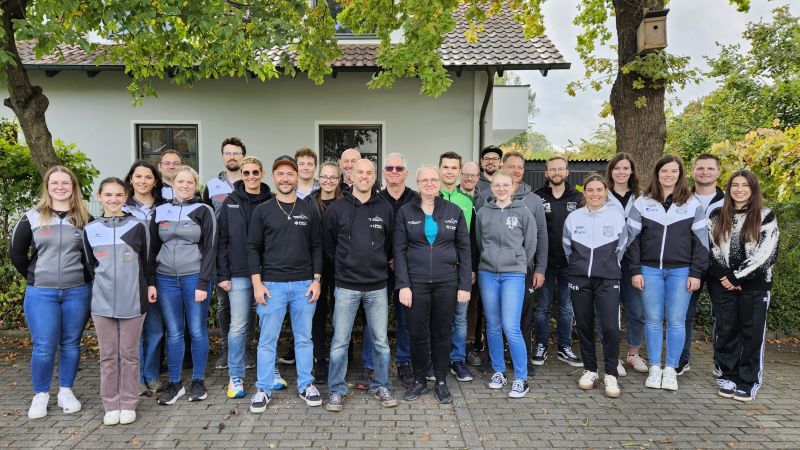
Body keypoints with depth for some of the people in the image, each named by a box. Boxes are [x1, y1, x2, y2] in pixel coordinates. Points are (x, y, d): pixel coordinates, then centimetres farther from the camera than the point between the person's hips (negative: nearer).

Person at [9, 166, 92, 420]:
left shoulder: (85, 219, 3)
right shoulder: (32, 217, 2)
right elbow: (16, 253, 8)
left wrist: (83, 277, 4)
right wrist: (33, 278, 6)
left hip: (77, 292, 1)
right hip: (40, 294, 0)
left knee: (71, 343, 8)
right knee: (43, 346, 0)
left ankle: (66, 391, 22)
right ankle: (40, 395, 17)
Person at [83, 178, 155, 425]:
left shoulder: (138, 226, 1)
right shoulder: (90, 230, 7)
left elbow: (146, 260, 7)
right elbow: (91, 265, 16)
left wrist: (150, 285, 1)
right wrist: (104, 284, 9)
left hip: (132, 300, -2)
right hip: (102, 302, 2)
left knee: (129, 354, 5)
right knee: (108, 355, 7)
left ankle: (128, 404, 15)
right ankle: (111, 405, 17)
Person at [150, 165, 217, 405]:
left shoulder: (204, 211, 0)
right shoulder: (160, 211, 10)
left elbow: (210, 249, -5)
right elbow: (153, 248, 12)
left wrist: (203, 283, -11)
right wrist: (150, 282, 4)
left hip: (195, 278, -3)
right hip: (166, 278, 3)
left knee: (197, 330, 3)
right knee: (174, 332, 7)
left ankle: (198, 382, 16)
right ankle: (174, 384, 17)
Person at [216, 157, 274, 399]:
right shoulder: (230, 202, 3)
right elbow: (222, 240, 2)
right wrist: (223, 275, -5)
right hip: (239, 275, 0)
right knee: (238, 326, 3)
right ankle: (235, 378, 16)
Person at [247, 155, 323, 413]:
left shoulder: (309, 210, 6)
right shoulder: (262, 211, 2)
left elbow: (317, 247, 7)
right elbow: (253, 248, 1)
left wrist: (316, 280, 0)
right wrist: (257, 282, -6)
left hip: (304, 285, 1)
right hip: (271, 285, -1)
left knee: (304, 338, 10)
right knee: (267, 340, 5)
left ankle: (306, 385, 23)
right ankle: (264, 389, 18)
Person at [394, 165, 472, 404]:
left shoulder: (454, 211, 4)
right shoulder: (405, 212, 2)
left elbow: (464, 249, 5)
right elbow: (399, 250, -1)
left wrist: (465, 285, -1)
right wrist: (403, 285, -9)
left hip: (446, 282, 1)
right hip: (416, 283, 0)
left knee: (442, 333, 10)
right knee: (417, 334, 6)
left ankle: (441, 382, 25)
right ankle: (419, 381, 24)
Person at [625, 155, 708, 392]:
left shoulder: (692, 204, 4)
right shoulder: (642, 203, 4)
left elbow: (700, 240, 4)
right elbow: (633, 238, 3)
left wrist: (696, 273, -3)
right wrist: (635, 271, -2)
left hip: (681, 271, 0)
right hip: (650, 270, 0)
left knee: (676, 321, 3)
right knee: (653, 321, 5)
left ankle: (671, 369, 15)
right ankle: (654, 368, 16)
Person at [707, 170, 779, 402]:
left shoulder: (766, 217, 1)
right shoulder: (717, 216, 9)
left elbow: (765, 254, -8)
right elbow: (711, 249, 4)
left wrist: (738, 277, -12)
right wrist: (725, 277, -9)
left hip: (754, 285, -2)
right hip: (722, 284, 2)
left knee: (752, 333, 2)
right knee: (725, 331, 7)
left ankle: (748, 383, 11)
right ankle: (728, 377, 18)